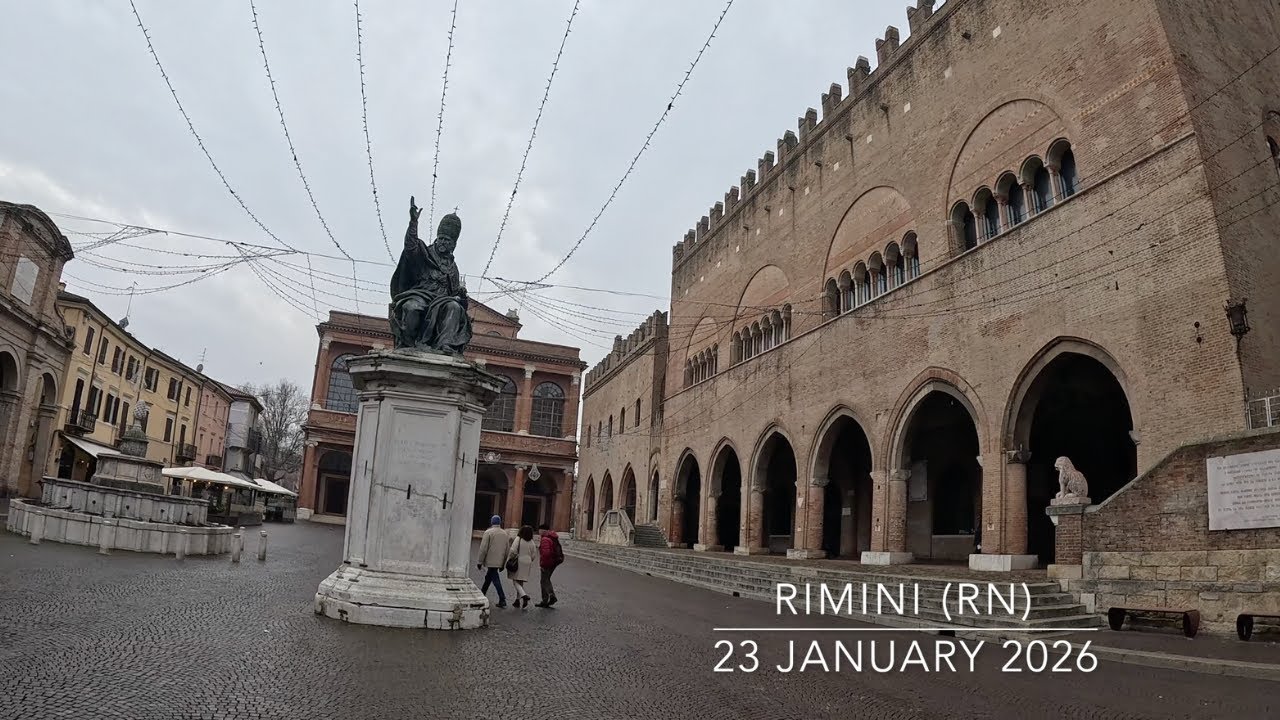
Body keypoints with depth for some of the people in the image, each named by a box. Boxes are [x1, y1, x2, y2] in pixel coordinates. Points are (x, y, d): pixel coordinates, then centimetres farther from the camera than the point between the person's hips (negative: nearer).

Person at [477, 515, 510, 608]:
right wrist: (503, 563, 18)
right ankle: (482, 594, 33)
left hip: (490, 561, -6)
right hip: (499, 562, 6)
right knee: (488, 577, 21)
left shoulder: (488, 532, -9)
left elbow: (483, 549, -13)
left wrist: (479, 562, -6)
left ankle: (502, 600, -11)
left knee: (495, 579, -6)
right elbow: (507, 550, 11)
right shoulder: (505, 534, 8)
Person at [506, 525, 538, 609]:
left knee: (516, 581, -1)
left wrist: (509, 560, -3)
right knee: (521, 582, 15)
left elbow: (513, 551, -16)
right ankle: (518, 600, 18)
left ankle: (524, 595, -23)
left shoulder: (518, 539, -11)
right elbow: (533, 556, 6)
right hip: (527, 564, 5)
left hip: (518, 563, -5)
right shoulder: (532, 543, 2)